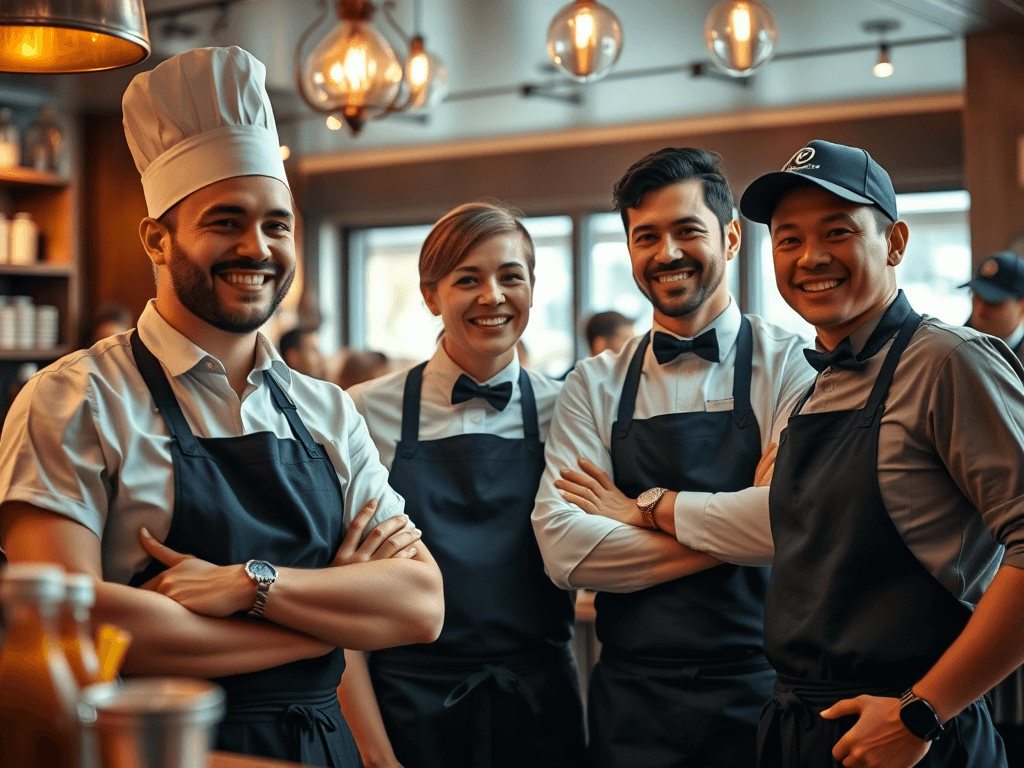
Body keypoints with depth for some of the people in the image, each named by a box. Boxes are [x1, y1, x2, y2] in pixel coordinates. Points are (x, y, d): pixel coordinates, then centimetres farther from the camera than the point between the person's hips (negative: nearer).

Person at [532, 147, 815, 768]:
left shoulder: (790, 366, -4)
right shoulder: (595, 386, 4)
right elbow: (564, 548, -9)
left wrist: (646, 507, -10)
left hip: (758, 695, -2)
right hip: (631, 699, 2)